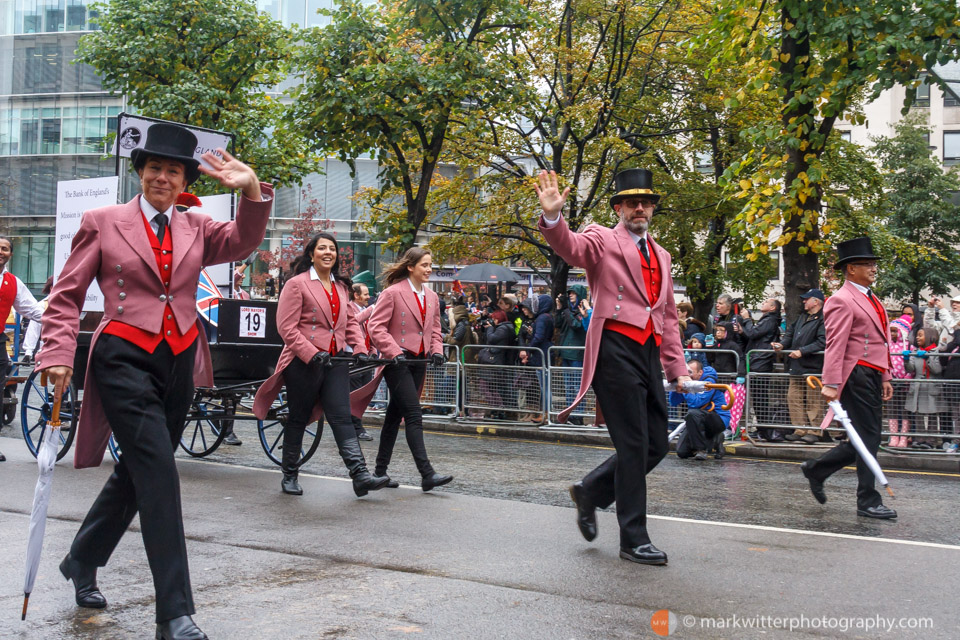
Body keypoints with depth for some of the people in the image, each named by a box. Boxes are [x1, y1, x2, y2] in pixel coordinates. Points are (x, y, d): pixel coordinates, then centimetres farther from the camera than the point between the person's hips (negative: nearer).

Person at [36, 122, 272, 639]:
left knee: (137, 471, 15)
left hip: (179, 362, 5)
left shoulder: (196, 228, 12)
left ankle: (81, 561, 40)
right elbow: (66, 295, 4)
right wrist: (58, 353, -8)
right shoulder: (103, 222, 4)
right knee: (158, 471, -15)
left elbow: (241, 243, -6)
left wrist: (252, 192, -22)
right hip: (125, 359, -5)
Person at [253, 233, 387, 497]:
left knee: (341, 416, -4)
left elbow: (351, 321, 17)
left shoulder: (341, 287, 15)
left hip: (335, 360, 5)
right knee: (298, 419, 6)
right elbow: (287, 327, -11)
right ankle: (289, 476, 21)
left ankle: (360, 475, -12)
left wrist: (359, 349, 1)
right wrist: (312, 353, -18)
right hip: (303, 363, -5)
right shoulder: (297, 284, -5)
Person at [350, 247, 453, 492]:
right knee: (414, 415, -13)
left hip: (418, 362, 7)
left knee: (395, 415, 13)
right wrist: (394, 352, -19)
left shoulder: (431, 297, 14)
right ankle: (427, 474, -16)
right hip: (397, 362, -7)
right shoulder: (392, 293, -8)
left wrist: (436, 351, 3)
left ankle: (381, 470, 21)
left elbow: (434, 329, 21)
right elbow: (376, 326, -12)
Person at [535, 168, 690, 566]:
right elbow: (571, 247, -20)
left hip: (650, 354, 7)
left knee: (656, 446, 8)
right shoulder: (602, 240, 3)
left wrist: (677, 368, 18)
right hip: (616, 350, -7)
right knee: (634, 445, -5)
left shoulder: (661, 256, 22)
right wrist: (552, 217, -40)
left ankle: (591, 492, 27)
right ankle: (634, 539, 5)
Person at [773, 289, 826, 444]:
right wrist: (782, 344, 2)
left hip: (813, 367, -9)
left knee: (813, 401, -1)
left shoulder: (823, 319, -10)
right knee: (793, 398, 8)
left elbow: (822, 342, -20)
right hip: (796, 367, 9)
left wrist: (802, 351, -22)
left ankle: (814, 432, 6)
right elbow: (791, 333, 22)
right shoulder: (802, 317, 18)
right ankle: (800, 430, 14)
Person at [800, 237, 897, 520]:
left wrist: (885, 377, 21)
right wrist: (831, 384, -24)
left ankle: (816, 470, 25)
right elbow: (835, 345, -18)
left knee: (864, 439, 11)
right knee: (868, 438, -4)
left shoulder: (871, 299, 20)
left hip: (873, 377, 9)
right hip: (857, 376, -9)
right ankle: (868, 502, 4)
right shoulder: (842, 301, -10)